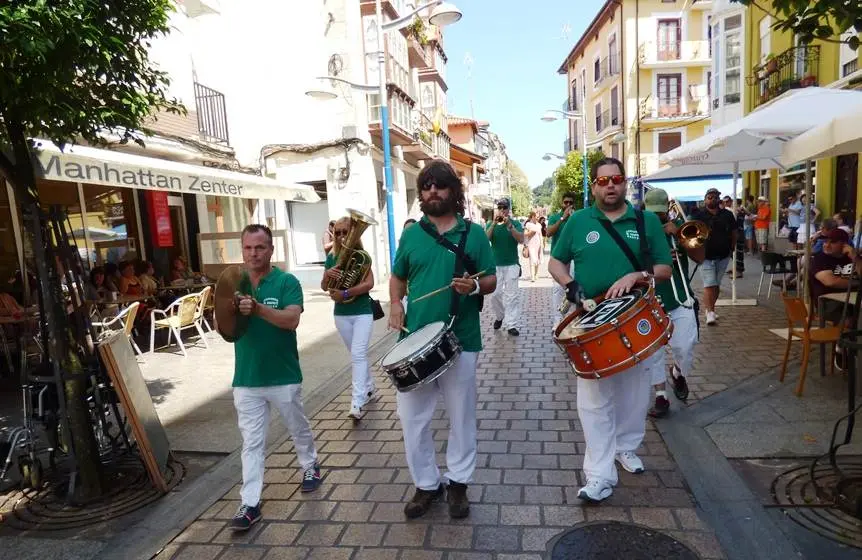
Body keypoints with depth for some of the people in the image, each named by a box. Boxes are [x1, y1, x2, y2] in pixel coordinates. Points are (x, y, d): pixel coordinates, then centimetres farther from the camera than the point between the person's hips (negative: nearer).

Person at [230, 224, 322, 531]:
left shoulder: (287, 281, -9)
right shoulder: (235, 284, 4)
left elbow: (292, 320, -22)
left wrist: (258, 308, -37)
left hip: (284, 376, -2)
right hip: (246, 379, 3)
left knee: (299, 429, 18)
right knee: (251, 442, 6)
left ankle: (310, 467, 43)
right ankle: (250, 504, 14)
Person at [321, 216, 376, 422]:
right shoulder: (332, 258, 5)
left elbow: (369, 283, -17)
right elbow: (324, 287, 5)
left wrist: (345, 293, -26)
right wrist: (327, 275, -17)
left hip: (362, 312, -5)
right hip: (341, 314, 5)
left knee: (358, 355, -13)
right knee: (356, 355, 16)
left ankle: (356, 403, -15)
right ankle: (369, 387, 34)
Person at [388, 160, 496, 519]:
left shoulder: (473, 233, 1)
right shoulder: (411, 234, 7)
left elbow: (492, 281, 3)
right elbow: (398, 277, 17)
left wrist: (475, 286, -19)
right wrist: (395, 304, -2)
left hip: (461, 340, -2)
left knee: (461, 417, 11)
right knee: (412, 419, 7)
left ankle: (458, 483, 31)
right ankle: (426, 483, 27)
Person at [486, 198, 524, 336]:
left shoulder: (515, 223, 1)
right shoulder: (491, 224, 5)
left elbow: (521, 239, -14)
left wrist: (509, 225, -25)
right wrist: (494, 223, -20)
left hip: (511, 265, -2)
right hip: (495, 265, 2)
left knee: (512, 295, -4)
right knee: (495, 294, 6)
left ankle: (511, 325, -1)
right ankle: (499, 317, 29)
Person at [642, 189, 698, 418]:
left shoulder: (680, 226, 4)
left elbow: (700, 257, -3)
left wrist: (679, 234, -14)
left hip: (680, 299, 0)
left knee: (684, 348, -5)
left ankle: (678, 373, 29)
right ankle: (661, 397, 14)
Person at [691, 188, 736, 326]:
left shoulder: (727, 215, 6)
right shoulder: (698, 215, -4)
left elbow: (733, 233, 15)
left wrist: (731, 248, 12)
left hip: (723, 256, 4)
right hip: (706, 256, -4)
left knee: (717, 285, 12)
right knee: (709, 285, -10)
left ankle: (711, 308, 25)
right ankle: (710, 312, -9)